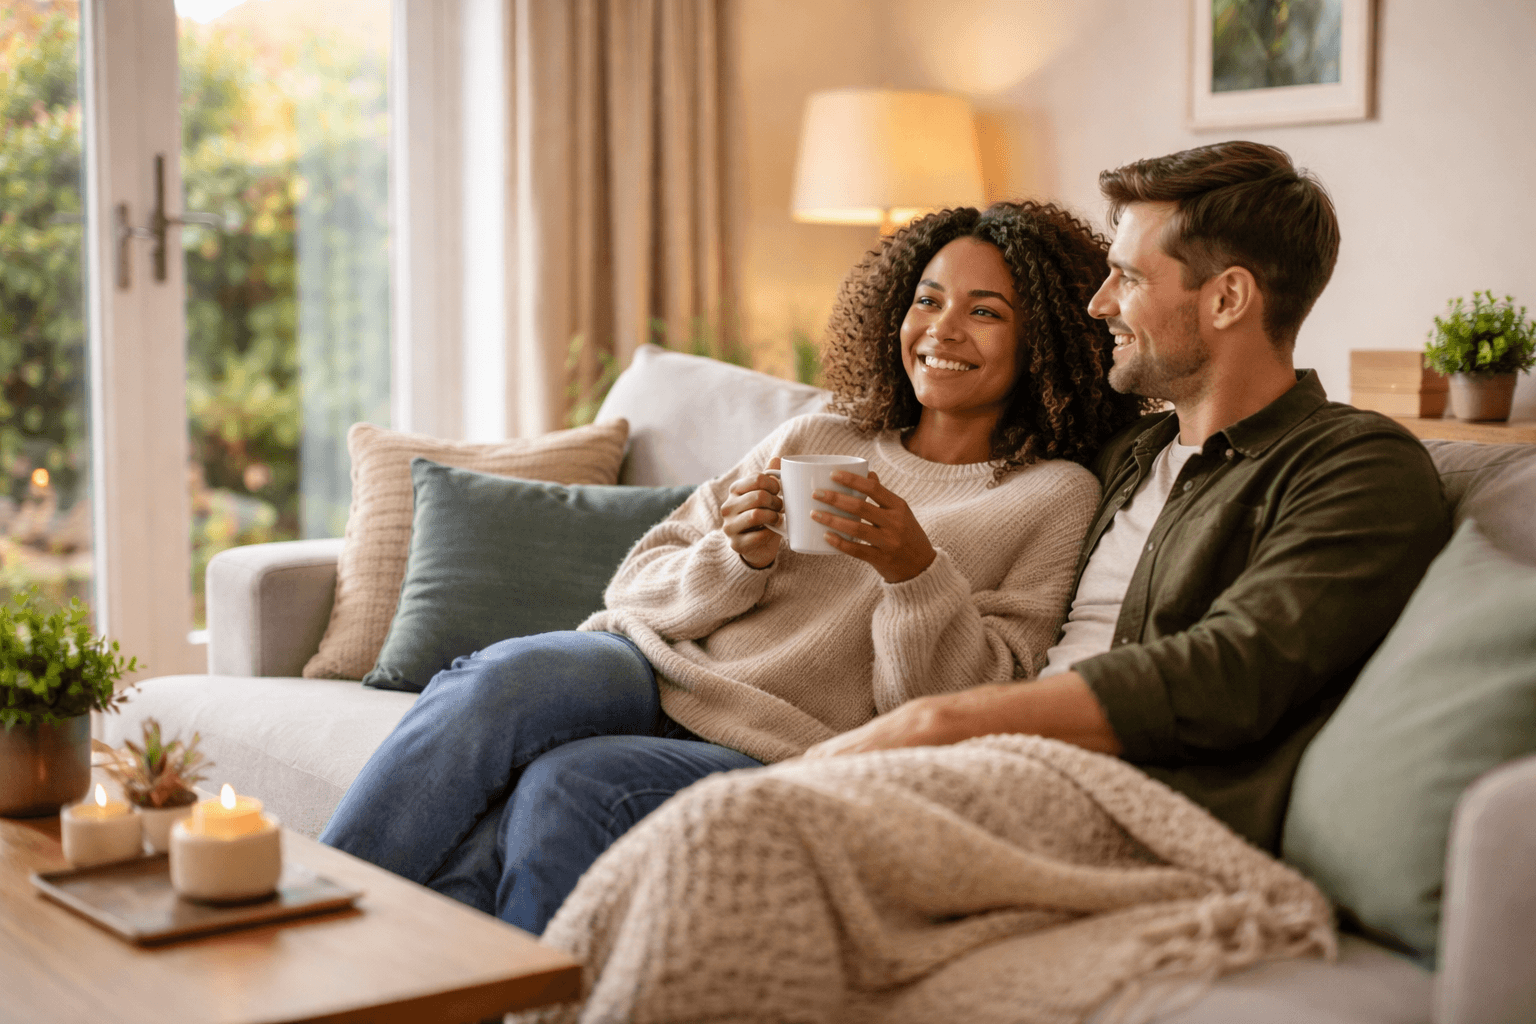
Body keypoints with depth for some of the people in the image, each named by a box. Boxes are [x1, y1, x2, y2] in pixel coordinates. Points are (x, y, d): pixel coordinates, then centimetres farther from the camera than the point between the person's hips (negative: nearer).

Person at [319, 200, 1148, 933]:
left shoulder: (1054, 497, 6)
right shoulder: (815, 440, 17)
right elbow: (637, 590, 14)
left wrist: (914, 570, -18)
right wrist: (737, 560, -8)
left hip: (770, 750, -3)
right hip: (654, 669, 4)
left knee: (566, 787, -32)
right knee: (503, 679, -30)